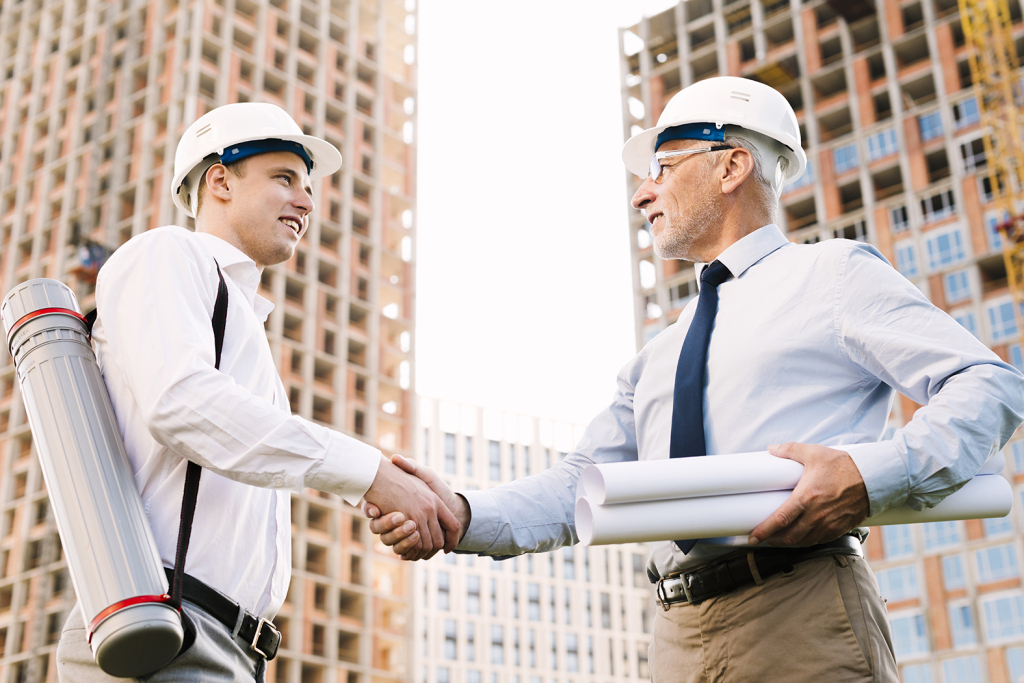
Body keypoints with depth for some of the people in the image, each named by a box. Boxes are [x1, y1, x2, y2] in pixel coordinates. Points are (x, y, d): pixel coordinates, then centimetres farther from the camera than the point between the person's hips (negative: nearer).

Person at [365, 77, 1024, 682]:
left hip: (804, 623, -5)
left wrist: (875, 472, -22)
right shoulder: (658, 358, 23)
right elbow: (577, 486, 14)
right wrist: (460, 514, -5)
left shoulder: (833, 274, 5)